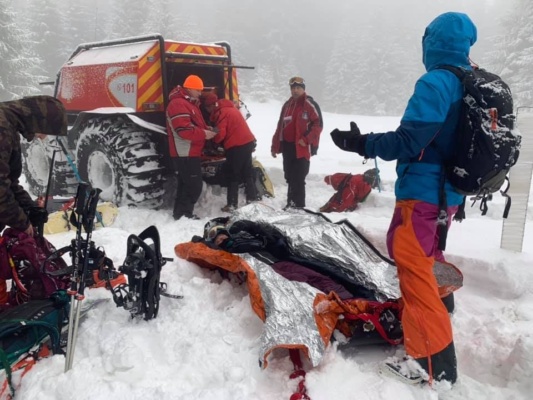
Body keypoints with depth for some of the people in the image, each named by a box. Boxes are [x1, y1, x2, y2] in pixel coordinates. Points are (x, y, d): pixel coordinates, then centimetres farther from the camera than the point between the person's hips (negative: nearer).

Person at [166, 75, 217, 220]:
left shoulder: (189, 103, 21)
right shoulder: (178, 104, -15)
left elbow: (195, 125, 26)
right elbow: (184, 129, -25)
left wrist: (206, 130, 7)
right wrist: (204, 134, -19)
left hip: (190, 152, 11)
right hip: (185, 153, -11)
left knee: (186, 184, 15)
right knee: (194, 185, -8)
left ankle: (181, 213, 22)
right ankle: (184, 214, -1)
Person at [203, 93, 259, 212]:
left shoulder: (220, 113, -12)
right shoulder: (230, 107, 17)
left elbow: (220, 134, -16)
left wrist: (212, 139, 3)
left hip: (236, 146, -9)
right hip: (248, 142, 9)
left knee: (233, 175, -1)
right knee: (247, 172, 17)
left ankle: (232, 204, 3)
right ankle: (252, 198, 23)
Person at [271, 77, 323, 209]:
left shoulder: (310, 105, -6)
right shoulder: (287, 105, 16)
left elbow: (318, 125, -11)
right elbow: (280, 126, 18)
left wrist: (306, 139, -19)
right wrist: (275, 145, 16)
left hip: (302, 148, -7)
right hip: (287, 147, 7)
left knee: (298, 179, -8)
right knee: (290, 178, 13)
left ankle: (298, 206, -2)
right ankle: (291, 203, 23)